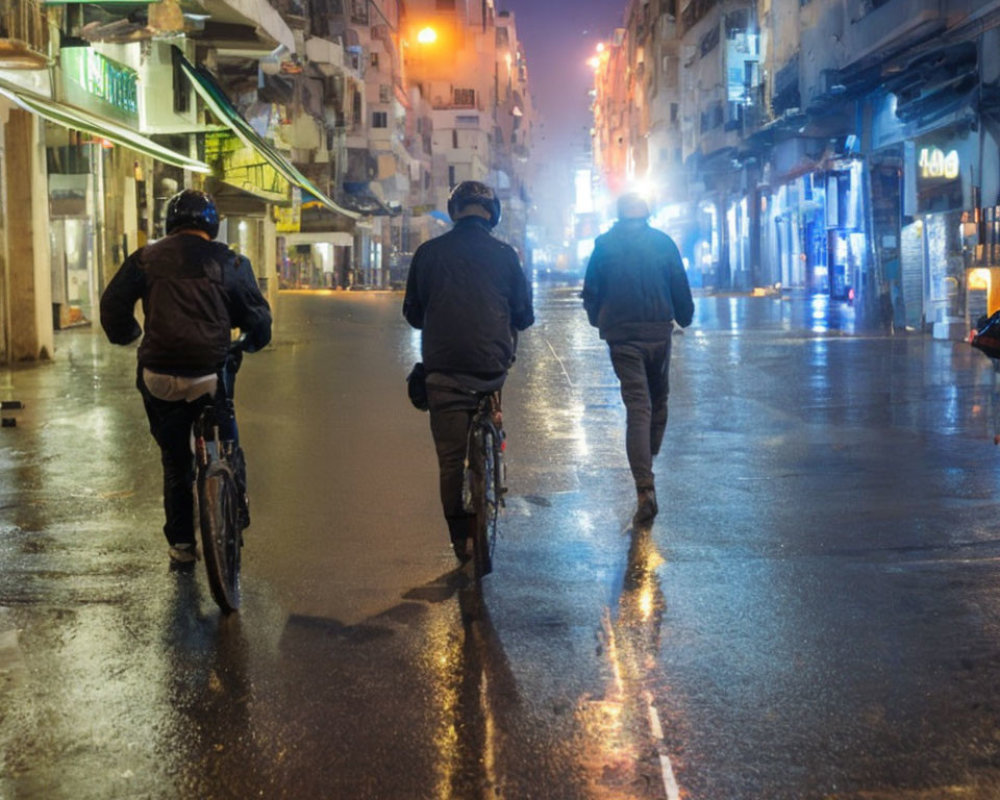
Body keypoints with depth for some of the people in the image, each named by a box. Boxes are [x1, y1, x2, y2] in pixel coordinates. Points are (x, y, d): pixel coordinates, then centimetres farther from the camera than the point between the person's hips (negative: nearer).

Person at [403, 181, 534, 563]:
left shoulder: (428, 253, 3)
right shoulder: (503, 254, 1)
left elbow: (412, 312, 10)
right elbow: (524, 314, 7)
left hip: (443, 364, 0)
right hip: (491, 364, 0)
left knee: (450, 458, 3)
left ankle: (461, 538, 4)